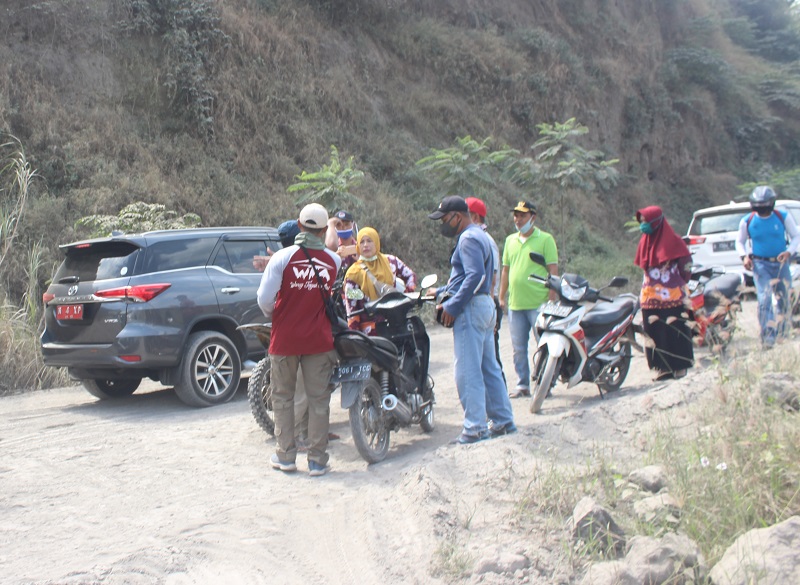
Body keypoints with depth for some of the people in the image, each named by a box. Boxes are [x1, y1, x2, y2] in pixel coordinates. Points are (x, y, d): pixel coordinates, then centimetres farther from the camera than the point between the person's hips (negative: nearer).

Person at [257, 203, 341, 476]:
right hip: (319, 339, 1)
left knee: (283, 396, 14)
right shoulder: (334, 261, -2)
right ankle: (317, 460, 11)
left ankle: (286, 456, 18)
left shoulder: (283, 257, -10)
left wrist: (272, 316, 6)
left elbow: (265, 298, -15)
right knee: (319, 399, 7)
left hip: (285, 338, -1)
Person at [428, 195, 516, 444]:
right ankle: (503, 420, 18)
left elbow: (475, 276, -24)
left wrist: (452, 307, -21)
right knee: (489, 367, 13)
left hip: (471, 308, -11)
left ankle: (476, 427, -4)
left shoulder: (468, 239, -13)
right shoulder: (478, 235, 20)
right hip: (486, 305, 11)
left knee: (467, 371, -7)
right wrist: (442, 293, 18)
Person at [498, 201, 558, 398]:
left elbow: (553, 270, -4)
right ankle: (522, 384, 17)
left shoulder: (545, 239, -1)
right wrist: (502, 297, 16)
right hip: (515, 304, 5)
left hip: (539, 303, -5)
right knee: (518, 348, 9)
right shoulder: (510, 240, 15)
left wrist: (552, 297, -11)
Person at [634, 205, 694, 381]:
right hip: (650, 297, 6)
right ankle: (663, 367, 11)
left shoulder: (673, 241, -7)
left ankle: (680, 366, 7)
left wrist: (680, 283, -3)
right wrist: (643, 292, 13)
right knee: (655, 332, 4)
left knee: (675, 330, -2)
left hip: (672, 296, -6)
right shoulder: (645, 241, 11)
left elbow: (686, 264, -5)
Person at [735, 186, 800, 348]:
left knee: (783, 300, 10)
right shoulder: (747, 221, -2)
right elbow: (740, 241, 10)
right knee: (765, 300, -15)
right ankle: (768, 338, -15)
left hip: (780, 263, 1)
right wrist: (744, 256, -8)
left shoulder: (783, 217, -3)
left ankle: (783, 336, 29)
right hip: (760, 264, -1)